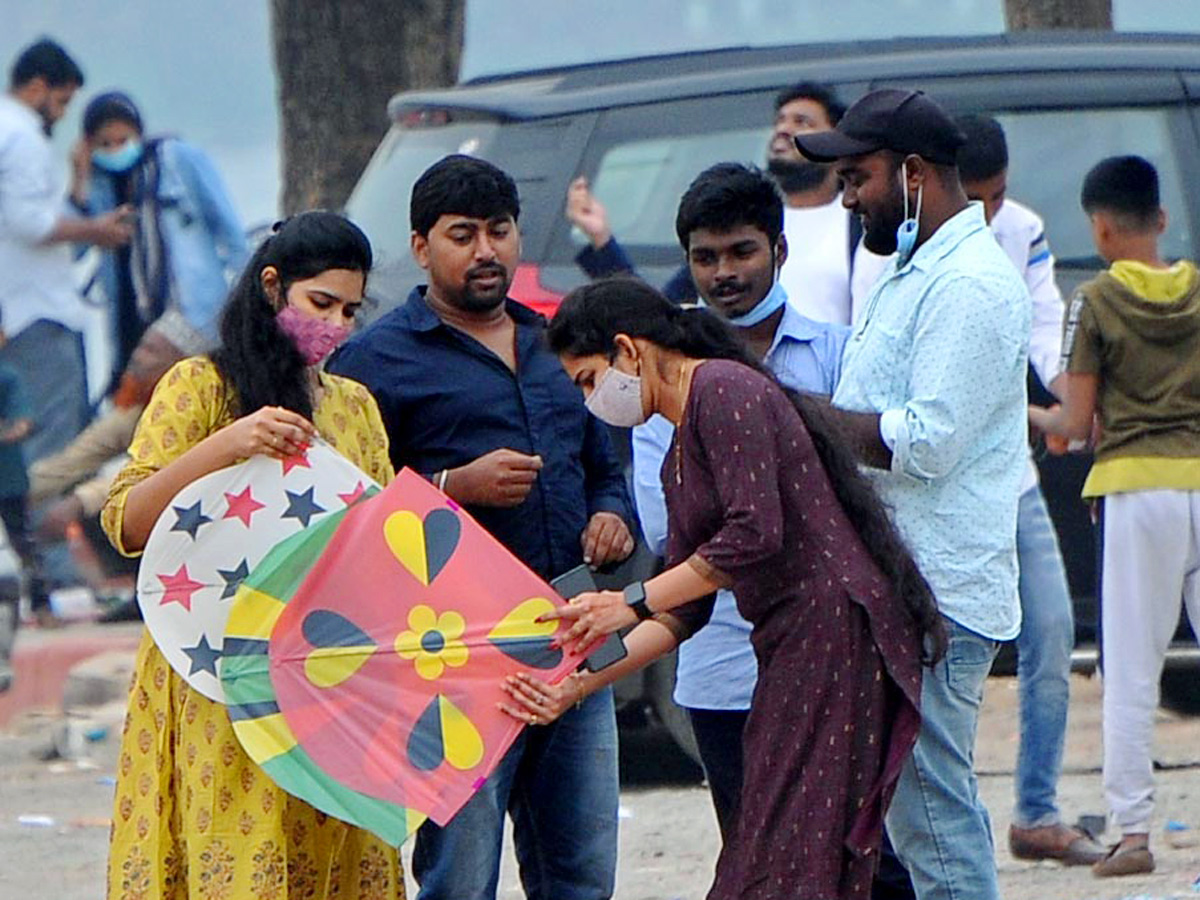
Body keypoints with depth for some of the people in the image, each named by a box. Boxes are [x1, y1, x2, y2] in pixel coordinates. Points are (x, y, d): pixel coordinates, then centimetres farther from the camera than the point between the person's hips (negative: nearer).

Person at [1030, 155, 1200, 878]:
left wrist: (1038, 416, 16)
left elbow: (1076, 423, -4)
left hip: (1137, 489, -3)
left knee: (1132, 670, 1)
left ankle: (1134, 830, -2)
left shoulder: (1097, 302, -4)